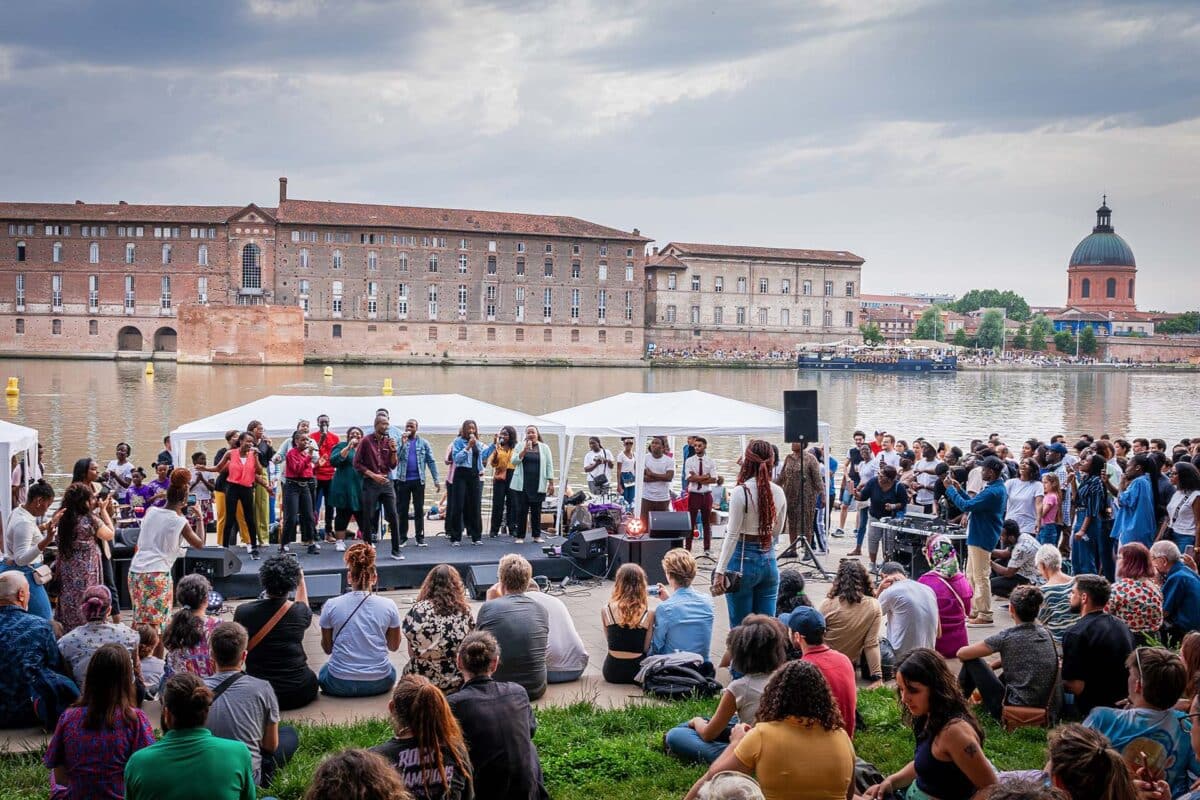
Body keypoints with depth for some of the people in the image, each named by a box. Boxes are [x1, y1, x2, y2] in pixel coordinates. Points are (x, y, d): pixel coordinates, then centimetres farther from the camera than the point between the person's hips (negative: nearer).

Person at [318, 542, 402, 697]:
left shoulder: (331, 605, -7)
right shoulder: (388, 606, -6)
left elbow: (327, 649, 5)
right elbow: (394, 646, 7)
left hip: (340, 684, 0)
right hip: (379, 683, 0)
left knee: (323, 672, 35)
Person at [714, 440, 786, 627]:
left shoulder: (741, 492, -13)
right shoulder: (778, 492, 3)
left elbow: (732, 535, -13)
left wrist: (720, 571, -11)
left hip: (743, 559, -5)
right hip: (769, 561, 5)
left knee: (740, 626, 4)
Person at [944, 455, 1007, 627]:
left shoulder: (993, 492, -23)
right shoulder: (998, 488, 12)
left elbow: (967, 506, -24)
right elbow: (974, 504, 18)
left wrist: (950, 489, -13)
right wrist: (959, 490, 12)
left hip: (981, 539, -11)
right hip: (977, 537, 11)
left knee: (981, 577, -3)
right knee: (971, 576, 17)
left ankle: (985, 615, 3)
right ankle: (975, 611, 24)